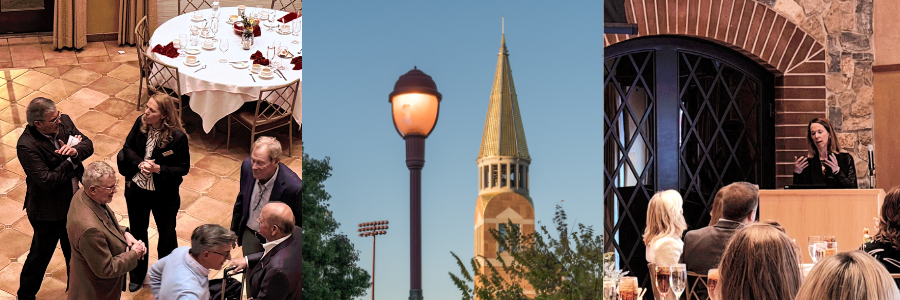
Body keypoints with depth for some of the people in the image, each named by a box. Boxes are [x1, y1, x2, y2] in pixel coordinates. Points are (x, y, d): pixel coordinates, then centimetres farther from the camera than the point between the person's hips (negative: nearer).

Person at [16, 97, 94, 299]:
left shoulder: (64, 122, -11)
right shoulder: (26, 146, -30)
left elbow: (88, 145, -9)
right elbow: (48, 180, -32)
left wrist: (75, 150, -31)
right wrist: (70, 159, -24)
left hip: (72, 203, 7)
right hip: (48, 212, -7)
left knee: (74, 250, 27)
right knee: (40, 255, 13)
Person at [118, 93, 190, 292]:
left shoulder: (178, 137, -26)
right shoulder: (141, 123, -14)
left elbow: (184, 167, -17)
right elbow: (128, 147, -2)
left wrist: (158, 169, -30)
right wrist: (140, 163, -20)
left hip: (164, 195, -4)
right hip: (136, 188, 4)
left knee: (166, 233, 17)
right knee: (137, 231, 22)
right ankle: (137, 274, 44)